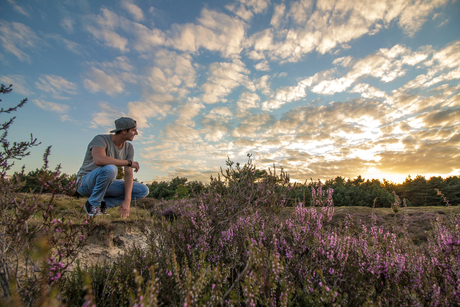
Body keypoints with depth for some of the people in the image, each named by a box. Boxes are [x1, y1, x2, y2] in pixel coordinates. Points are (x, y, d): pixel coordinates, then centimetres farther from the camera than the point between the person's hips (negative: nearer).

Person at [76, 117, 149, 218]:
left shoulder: (129, 148, -3)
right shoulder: (101, 139, -19)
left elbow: (128, 174, -10)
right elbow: (99, 160, -41)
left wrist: (127, 200, -22)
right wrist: (129, 162, -31)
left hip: (106, 184, 6)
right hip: (85, 183, -5)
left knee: (143, 190, -8)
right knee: (110, 169, -39)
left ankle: (103, 203, -4)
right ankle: (93, 204, -14)